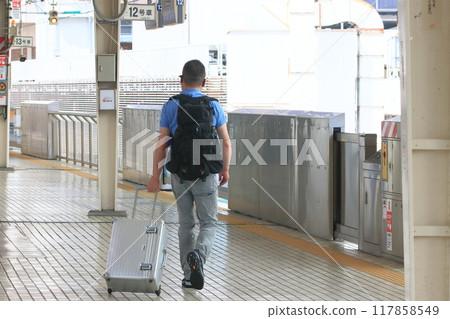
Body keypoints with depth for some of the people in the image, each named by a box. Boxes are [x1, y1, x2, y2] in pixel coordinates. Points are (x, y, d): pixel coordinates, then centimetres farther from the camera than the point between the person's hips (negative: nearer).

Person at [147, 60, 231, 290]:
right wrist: (225, 169, 16)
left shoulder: (170, 106, -4)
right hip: (206, 175, -1)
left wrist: (155, 176, -1)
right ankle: (198, 254, -22)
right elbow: (226, 143, 1)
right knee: (209, 223, 8)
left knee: (186, 224, 14)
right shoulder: (213, 106, -2)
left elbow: (161, 144, -6)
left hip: (180, 174, 1)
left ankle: (189, 275, 15)